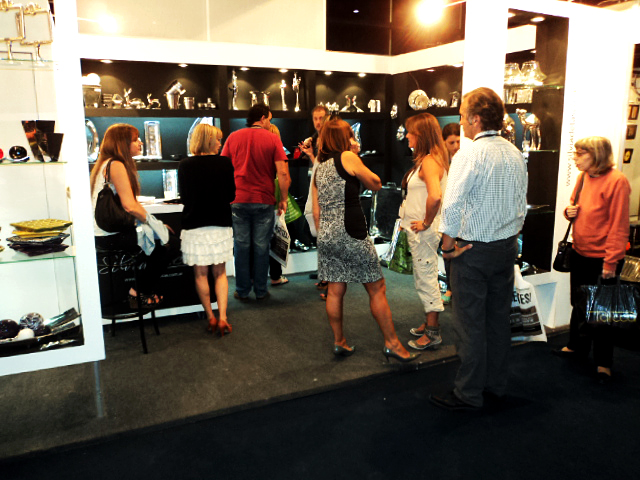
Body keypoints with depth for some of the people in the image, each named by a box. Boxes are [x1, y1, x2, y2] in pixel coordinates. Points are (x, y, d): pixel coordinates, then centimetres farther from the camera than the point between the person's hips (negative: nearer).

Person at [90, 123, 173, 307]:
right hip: (112, 235, -10)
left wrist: (156, 223, 7)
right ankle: (141, 292, 8)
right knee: (164, 248, -7)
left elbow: (132, 203, 15)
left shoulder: (108, 164, 17)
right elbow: (129, 206, -24)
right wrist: (152, 221, -8)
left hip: (107, 233, 10)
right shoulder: (116, 165, -15)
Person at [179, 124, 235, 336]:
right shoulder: (225, 163, -5)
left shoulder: (185, 165, -5)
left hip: (194, 226, -1)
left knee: (200, 274, 11)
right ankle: (222, 318, 5)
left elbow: (184, 198, 3)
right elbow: (231, 195, 2)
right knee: (220, 272, 12)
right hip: (220, 224, 1)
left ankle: (211, 317, 19)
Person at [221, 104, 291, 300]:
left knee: (241, 246, 8)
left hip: (238, 200, 2)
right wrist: (283, 199, 1)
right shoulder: (272, 139, -2)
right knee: (261, 247, 5)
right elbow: (283, 173, -9)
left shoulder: (233, 137, 7)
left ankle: (242, 290, 14)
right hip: (264, 201, -2)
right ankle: (260, 291, 13)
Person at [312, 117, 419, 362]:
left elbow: (316, 211, 15)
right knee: (377, 288, 3)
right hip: (351, 235, -7)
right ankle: (392, 343, 10)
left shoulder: (319, 169, 14)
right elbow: (376, 184, 5)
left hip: (326, 236, 7)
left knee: (335, 291, 13)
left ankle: (339, 342, 23)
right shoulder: (348, 157, -5)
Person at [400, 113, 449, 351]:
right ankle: (430, 323, 33)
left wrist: (426, 222, -22)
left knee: (427, 279, 0)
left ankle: (433, 334, 13)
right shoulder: (424, 160, 11)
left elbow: (435, 196, -35)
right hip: (417, 230, 10)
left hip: (424, 231, -10)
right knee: (422, 278, 19)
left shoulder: (429, 162, -20)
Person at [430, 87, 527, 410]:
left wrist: (447, 246, -12)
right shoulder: (515, 154, 8)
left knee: (470, 324, 2)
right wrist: (509, 237, 19)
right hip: (507, 249, 8)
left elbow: (452, 206, -23)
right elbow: (522, 205, 13)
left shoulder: (469, 155, -16)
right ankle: (495, 385, 29)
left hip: (474, 250, -7)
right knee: (498, 319, 15)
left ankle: (469, 394, 14)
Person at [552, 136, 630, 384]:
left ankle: (603, 362, 20)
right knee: (578, 303, 20)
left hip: (602, 258, -7)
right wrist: (569, 211, -3)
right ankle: (577, 346, 38)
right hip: (580, 252, 7)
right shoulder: (583, 177, 5)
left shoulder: (616, 181, -18)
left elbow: (619, 225, -19)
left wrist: (611, 261, -20)